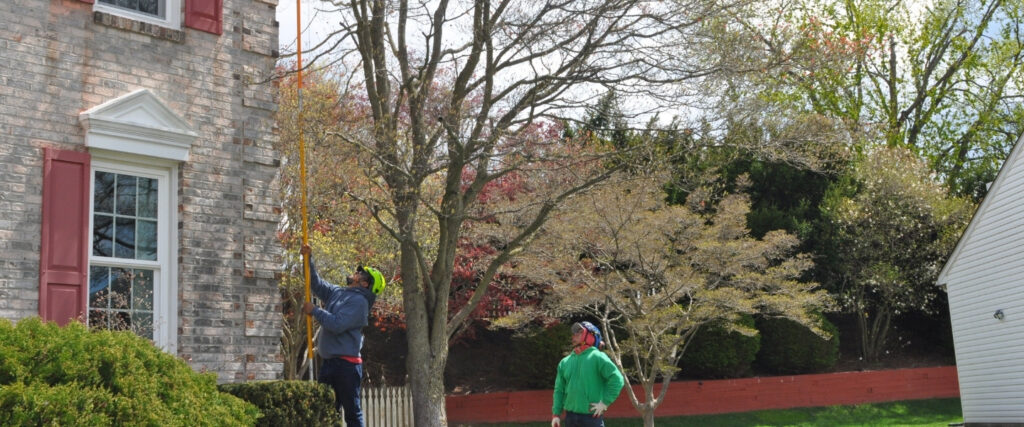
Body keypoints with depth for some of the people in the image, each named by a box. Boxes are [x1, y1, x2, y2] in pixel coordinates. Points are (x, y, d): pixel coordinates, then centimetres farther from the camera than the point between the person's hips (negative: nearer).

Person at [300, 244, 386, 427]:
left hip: (346, 364, -9)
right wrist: (308, 259, 11)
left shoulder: (359, 301, -12)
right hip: (329, 362, 9)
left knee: (352, 412, -3)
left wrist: (314, 310, -11)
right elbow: (316, 283, 22)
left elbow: (337, 324, -21)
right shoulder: (337, 293, 14)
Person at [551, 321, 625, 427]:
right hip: (570, 417, 6)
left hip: (592, 417, -6)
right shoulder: (565, 362, 11)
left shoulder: (597, 357, -7)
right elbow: (559, 390, 14)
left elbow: (617, 380, -14)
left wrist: (605, 402, -14)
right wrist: (556, 414, 8)